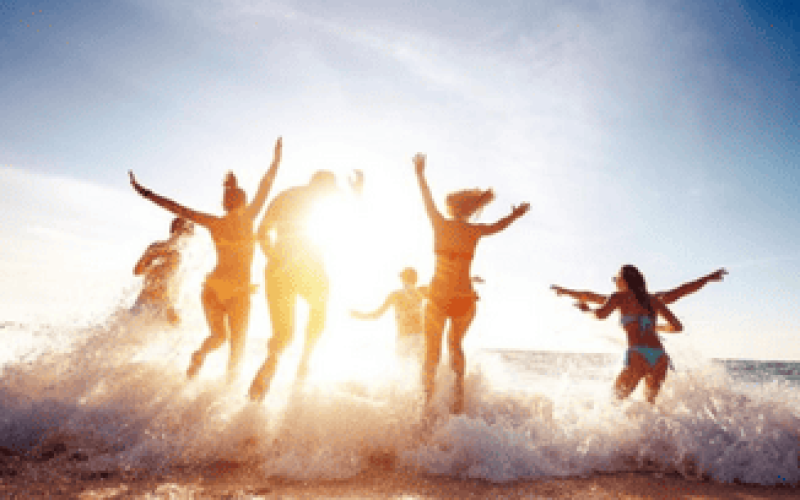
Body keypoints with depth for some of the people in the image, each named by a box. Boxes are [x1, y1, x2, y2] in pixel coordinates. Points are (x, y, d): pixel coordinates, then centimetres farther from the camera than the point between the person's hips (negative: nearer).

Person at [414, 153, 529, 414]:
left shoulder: (440, 224, -3)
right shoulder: (475, 231, 0)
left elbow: (427, 201, 13)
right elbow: (498, 226, 20)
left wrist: (420, 173, 29)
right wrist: (516, 214, 39)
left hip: (438, 298, -2)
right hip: (465, 299, 2)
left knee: (432, 353, 9)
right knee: (455, 344, 26)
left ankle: (427, 399, 2)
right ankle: (459, 389, 14)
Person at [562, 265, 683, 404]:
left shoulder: (620, 296, 8)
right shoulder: (654, 300, 21)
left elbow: (601, 314, -9)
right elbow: (677, 327, 21)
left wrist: (588, 309, 13)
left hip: (638, 357, -5)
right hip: (660, 358, 5)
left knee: (617, 397, 13)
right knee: (649, 400, 26)